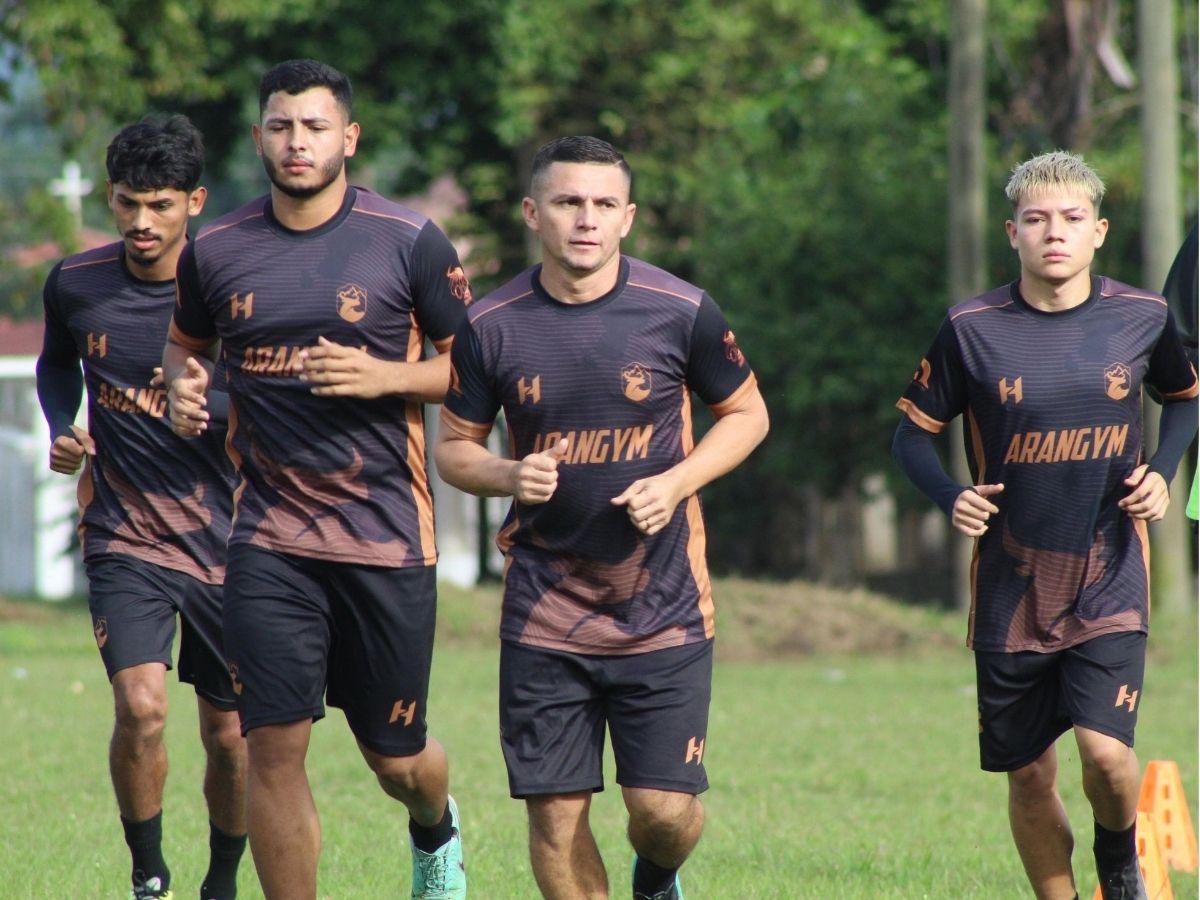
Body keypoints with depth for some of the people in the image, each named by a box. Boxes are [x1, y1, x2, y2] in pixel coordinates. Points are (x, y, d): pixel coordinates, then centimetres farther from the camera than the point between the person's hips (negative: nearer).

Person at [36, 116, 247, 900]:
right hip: (125, 536, 0)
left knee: (229, 734, 7)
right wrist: (63, 432, 3)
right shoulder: (76, 284, -2)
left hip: (225, 540, 0)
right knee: (141, 705, -20)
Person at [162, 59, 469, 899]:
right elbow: (187, 342, 23)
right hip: (270, 537, 2)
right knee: (273, 747, -8)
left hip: (387, 536, -2)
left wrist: (384, 377, -15)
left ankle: (437, 831, 45)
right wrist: (184, 384, -1)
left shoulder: (410, 243, -4)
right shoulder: (216, 252, 5)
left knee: (397, 758, 8)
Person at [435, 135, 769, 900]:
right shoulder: (491, 327, -3)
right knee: (555, 811, -1)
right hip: (545, 613, 1)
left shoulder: (681, 312, -5)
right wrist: (508, 476, -14)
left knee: (664, 808, -6)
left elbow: (747, 414, 8)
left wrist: (675, 483, -9)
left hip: (664, 607, -1)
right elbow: (453, 446, 9)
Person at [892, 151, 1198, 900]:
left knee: (1105, 749, -16)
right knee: (1029, 775, 6)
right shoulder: (972, 330, -6)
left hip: (1110, 583, -1)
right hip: (1012, 586, 1)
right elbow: (914, 431, 4)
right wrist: (952, 499, -15)